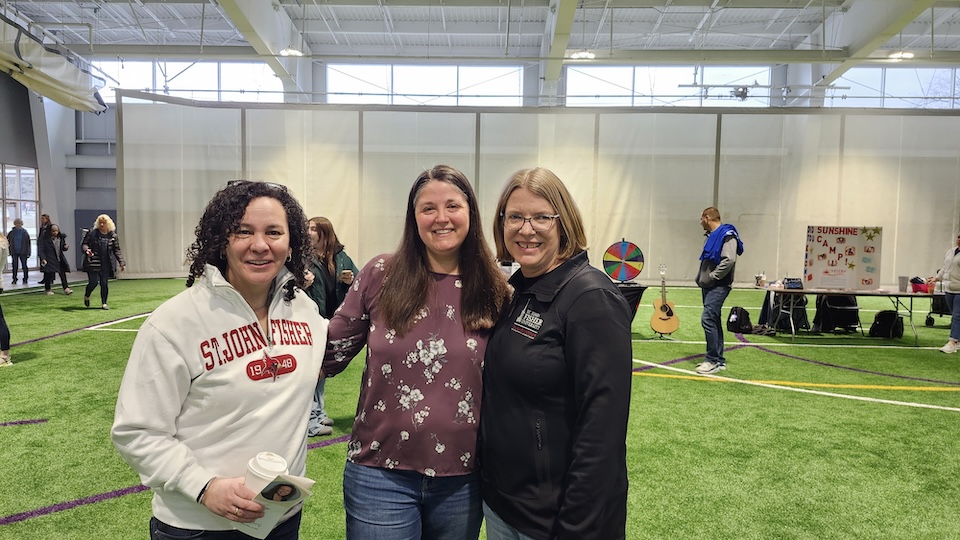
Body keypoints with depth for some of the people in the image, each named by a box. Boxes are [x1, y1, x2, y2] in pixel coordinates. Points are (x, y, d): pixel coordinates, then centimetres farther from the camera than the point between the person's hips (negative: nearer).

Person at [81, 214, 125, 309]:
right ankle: (86, 296, 25)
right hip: (93, 263, -2)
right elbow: (84, 244, 3)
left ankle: (104, 303, 14)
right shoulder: (92, 233, 0)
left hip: (106, 264, 2)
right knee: (93, 282, -6)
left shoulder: (113, 236, 7)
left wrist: (121, 263, 3)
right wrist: (86, 249, -21)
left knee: (104, 283, 1)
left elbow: (117, 251, 10)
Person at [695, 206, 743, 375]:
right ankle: (719, 360, 18)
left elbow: (729, 260, -25)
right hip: (708, 286, 10)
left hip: (718, 286, -10)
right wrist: (701, 277, 9)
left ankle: (713, 360, -8)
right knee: (714, 322, 12)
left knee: (708, 319, -15)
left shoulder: (727, 235, -13)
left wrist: (712, 276, -18)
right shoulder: (712, 236, 17)